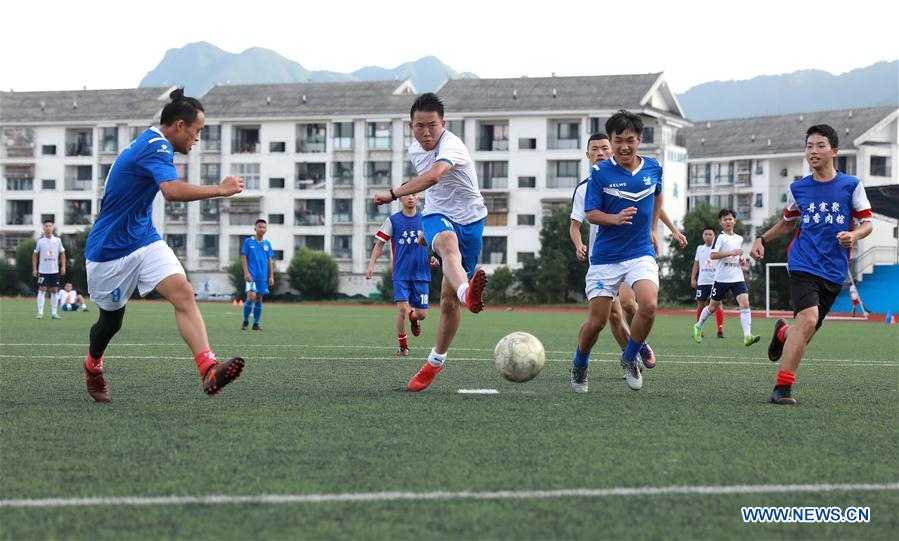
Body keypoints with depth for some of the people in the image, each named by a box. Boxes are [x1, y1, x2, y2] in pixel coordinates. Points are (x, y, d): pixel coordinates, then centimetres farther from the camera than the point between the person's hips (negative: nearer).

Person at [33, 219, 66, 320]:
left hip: (55, 270, 2)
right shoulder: (40, 241, -1)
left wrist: (63, 266, 0)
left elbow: (62, 254, 8)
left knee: (54, 290, 4)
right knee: (42, 289, -6)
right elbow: (35, 255, 4)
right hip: (43, 270, -2)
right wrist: (34, 268, -1)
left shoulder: (58, 240, 3)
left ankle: (54, 313, 9)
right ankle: (40, 312, -5)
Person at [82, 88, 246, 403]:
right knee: (111, 320, 11)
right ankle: (92, 367, 44)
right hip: (110, 250, -8)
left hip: (144, 240, 8)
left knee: (183, 293, -17)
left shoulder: (150, 143, 9)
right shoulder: (156, 146, -21)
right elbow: (173, 191, -40)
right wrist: (220, 190, -33)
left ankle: (209, 370, -34)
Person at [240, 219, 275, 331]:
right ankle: (245, 322, -2)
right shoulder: (248, 241, 0)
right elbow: (243, 257, -2)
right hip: (251, 275, -4)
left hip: (262, 275, 4)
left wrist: (271, 276, 9)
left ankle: (256, 324, 12)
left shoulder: (267, 244, 10)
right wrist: (246, 272, -12)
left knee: (259, 298, 5)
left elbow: (269, 261, 14)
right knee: (251, 296, -17)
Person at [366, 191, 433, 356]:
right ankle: (403, 346, 3)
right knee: (402, 308, -16)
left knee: (422, 314, -1)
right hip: (401, 274, -2)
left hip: (421, 274, 2)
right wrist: (371, 264, -6)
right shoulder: (393, 220, 1)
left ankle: (413, 316, 38)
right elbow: (379, 243, 4)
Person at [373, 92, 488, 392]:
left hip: (468, 220, -3)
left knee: (449, 299, -2)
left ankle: (437, 359, 23)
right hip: (437, 217, 3)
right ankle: (467, 293, -72)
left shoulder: (451, 145, -22)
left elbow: (434, 176, -44)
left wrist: (392, 194, -45)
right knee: (448, 243, -37)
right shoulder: (415, 149, 3)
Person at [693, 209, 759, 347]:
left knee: (745, 303, -15)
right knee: (714, 306, 9)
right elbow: (712, 255, -18)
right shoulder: (720, 237, -5)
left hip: (737, 277, 4)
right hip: (722, 278, -4)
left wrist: (742, 259, 10)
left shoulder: (739, 239, 15)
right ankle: (698, 326, 36)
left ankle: (747, 336, -25)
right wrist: (731, 253, -22)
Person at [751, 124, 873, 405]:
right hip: (803, 264, -1)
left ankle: (783, 333, 45)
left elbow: (867, 223, 5)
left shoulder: (851, 185, 3)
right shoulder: (797, 188, 8)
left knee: (805, 333, 5)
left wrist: (854, 235, -16)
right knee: (808, 319, -24)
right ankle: (782, 387, -18)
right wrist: (762, 239, 10)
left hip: (834, 273, 1)